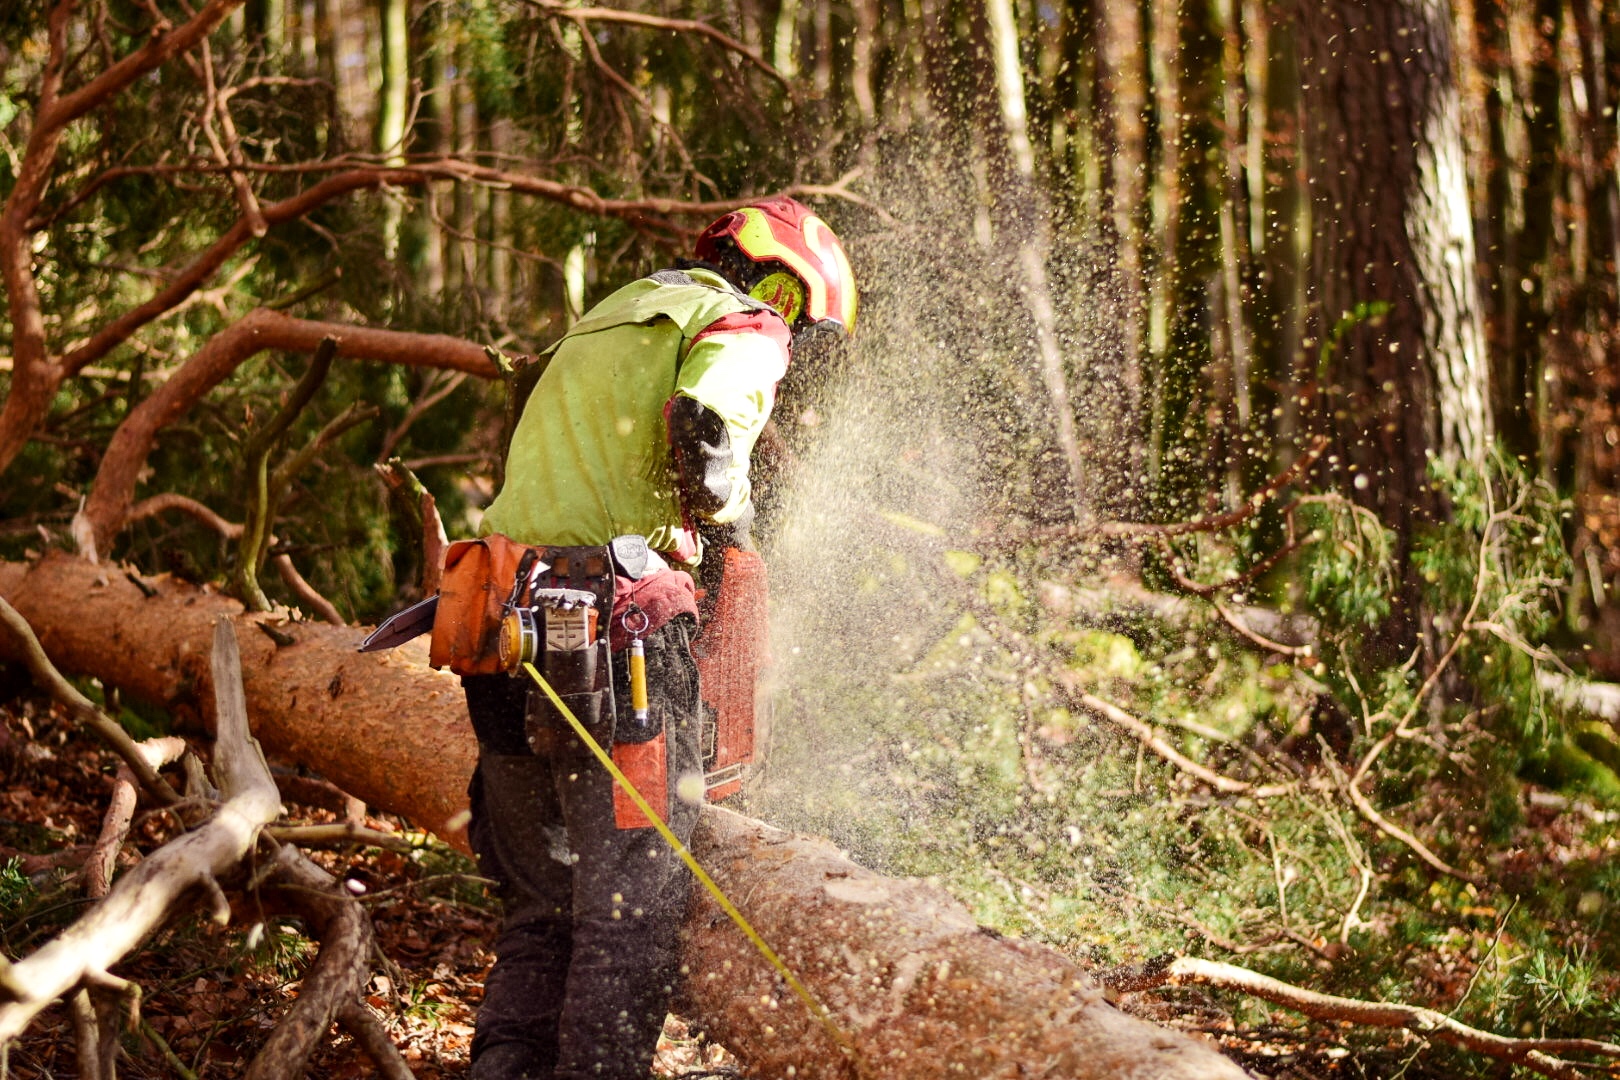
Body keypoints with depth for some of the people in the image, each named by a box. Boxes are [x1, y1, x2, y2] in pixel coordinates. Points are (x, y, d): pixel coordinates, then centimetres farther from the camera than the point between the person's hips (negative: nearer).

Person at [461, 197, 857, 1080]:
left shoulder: (604, 324, 29)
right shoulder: (742, 327, 3)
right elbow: (705, 424, -18)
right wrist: (727, 523, 0)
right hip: (620, 623, -8)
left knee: (545, 901, 16)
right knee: (633, 907, -4)